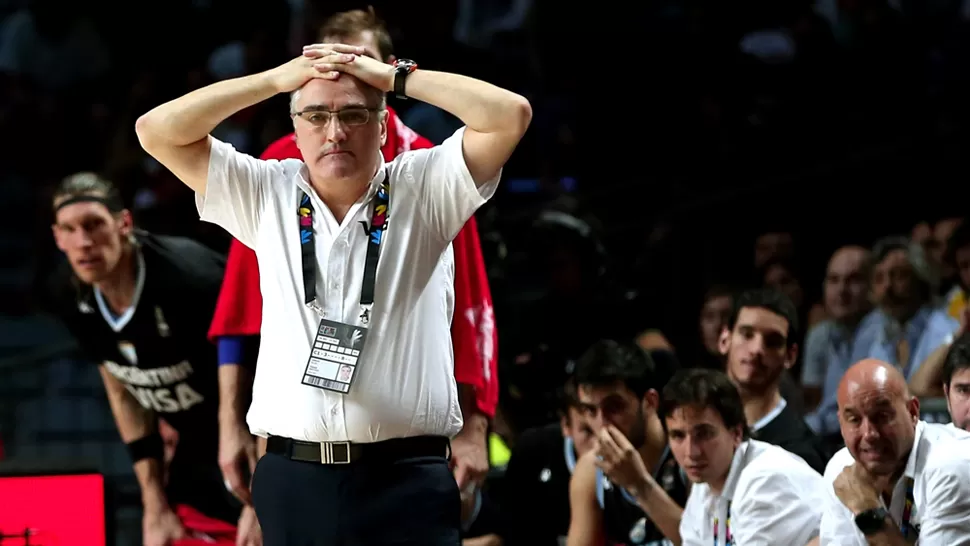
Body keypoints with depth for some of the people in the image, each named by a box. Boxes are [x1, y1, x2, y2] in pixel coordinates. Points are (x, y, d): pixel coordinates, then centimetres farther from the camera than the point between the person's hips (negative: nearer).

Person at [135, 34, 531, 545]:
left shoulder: (424, 189, 5)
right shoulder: (267, 195, 11)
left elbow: (511, 115, -6)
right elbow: (156, 131, 7)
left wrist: (393, 76, -2)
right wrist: (277, 78, 3)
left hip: (406, 482, -2)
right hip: (291, 482, 2)